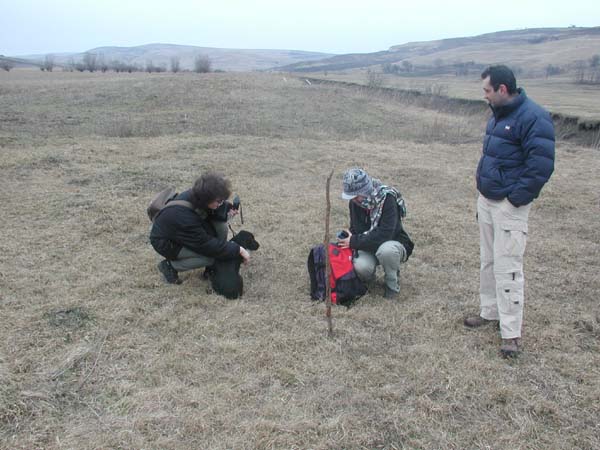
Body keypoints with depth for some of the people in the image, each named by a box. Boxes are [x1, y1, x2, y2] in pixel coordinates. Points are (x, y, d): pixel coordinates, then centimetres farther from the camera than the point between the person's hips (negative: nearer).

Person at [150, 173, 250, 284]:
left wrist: (227, 209, -21)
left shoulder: (197, 196, -20)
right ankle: (170, 265, -5)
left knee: (220, 224, -12)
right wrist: (238, 250, -28)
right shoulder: (184, 217, -39)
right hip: (166, 243, -8)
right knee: (209, 255, -25)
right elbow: (207, 245, -32)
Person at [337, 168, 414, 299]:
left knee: (386, 250, -40)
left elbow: (384, 235, -34)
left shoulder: (387, 199, -26)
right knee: (360, 267, -30)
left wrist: (354, 242, -29)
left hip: (394, 244, -4)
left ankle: (392, 285, -10)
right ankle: (368, 276, 9)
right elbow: (356, 230, 5)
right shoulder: (354, 202, -6)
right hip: (370, 246, 4)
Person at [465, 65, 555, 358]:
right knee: (488, 261, 17)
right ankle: (490, 312, 32)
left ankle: (511, 334, 3)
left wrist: (515, 198, -18)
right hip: (486, 199, 9)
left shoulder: (533, 118, -18)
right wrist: (483, 195, 15)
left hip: (509, 206, -9)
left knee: (507, 267, -6)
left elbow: (541, 166, -21)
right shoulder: (498, 114, 12)